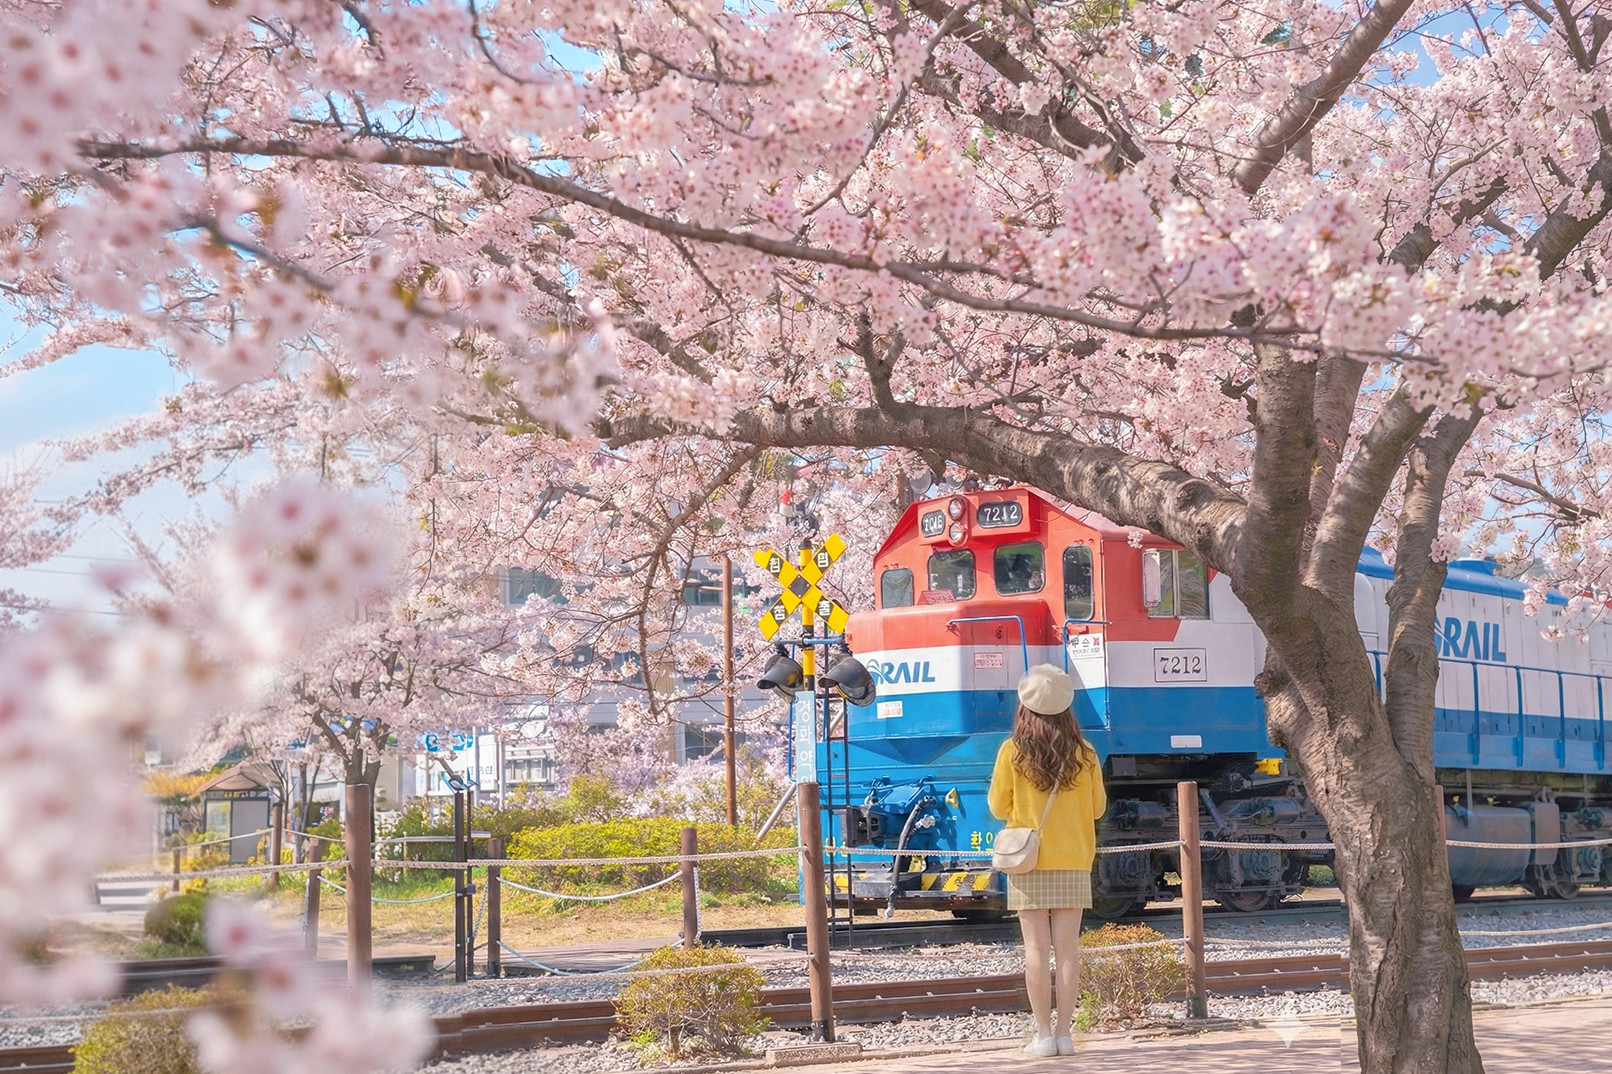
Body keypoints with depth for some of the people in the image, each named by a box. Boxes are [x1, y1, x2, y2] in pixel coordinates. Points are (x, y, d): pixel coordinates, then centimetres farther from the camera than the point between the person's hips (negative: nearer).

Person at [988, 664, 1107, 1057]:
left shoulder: (1012, 752, -6)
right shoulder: (1083, 754, -2)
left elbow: (999, 807, 0)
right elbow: (1097, 807, 7)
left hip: (1028, 865, -1)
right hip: (1073, 863, 1)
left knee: (1037, 949, 1)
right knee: (1067, 949, 4)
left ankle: (1043, 1035, 1)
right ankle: (1064, 1034, 4)